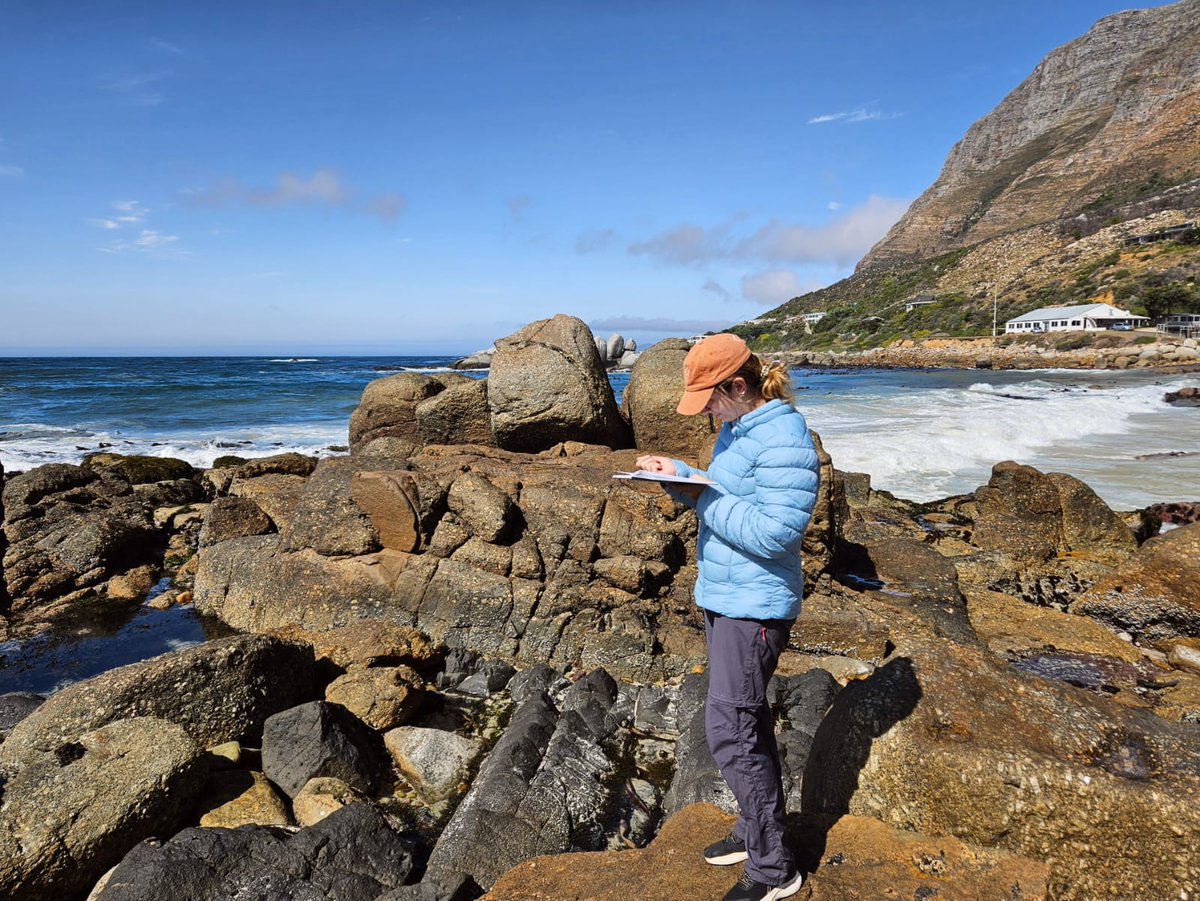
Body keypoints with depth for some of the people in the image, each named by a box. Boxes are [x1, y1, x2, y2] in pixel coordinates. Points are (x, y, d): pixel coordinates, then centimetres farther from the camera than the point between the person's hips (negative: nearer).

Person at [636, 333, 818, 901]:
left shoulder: (783, 440, -22)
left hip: (753, 607, -10)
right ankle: (757, 831, 37)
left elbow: (772, 533, -28)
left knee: (730, 730, -4)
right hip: (721, 597, 10)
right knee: (747, 719, 20)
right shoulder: (736, 429, 10)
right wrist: (676, 473, 2)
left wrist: (702, 499, -21)